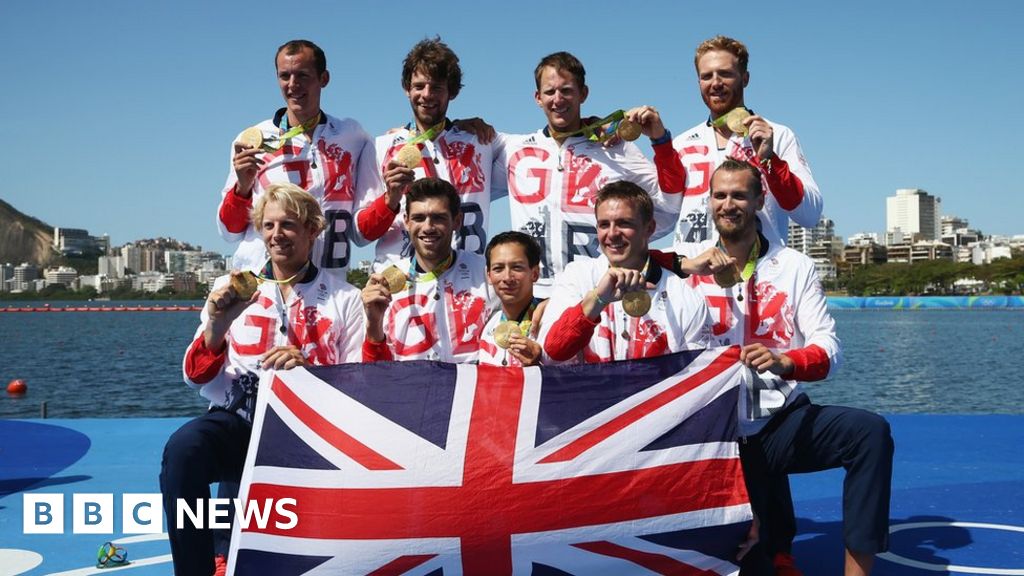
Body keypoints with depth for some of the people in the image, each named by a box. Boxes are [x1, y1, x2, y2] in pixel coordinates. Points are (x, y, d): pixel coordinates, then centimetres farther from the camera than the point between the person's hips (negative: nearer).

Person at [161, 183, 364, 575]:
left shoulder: (343, 297, 10)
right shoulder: (232, 289, 13)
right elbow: (197, 379, 8)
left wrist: (309, 368, -16)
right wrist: (216, 325, -11)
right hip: (240, 420, 2)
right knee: (183, 448, -31)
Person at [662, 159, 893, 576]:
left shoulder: (795, 266, 5)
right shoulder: (689, 263, 3)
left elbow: (828, 348, -4)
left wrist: (785, 361, -25)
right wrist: (682, 266, -27)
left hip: (784, 420, 1)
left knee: (870, 430, -25)